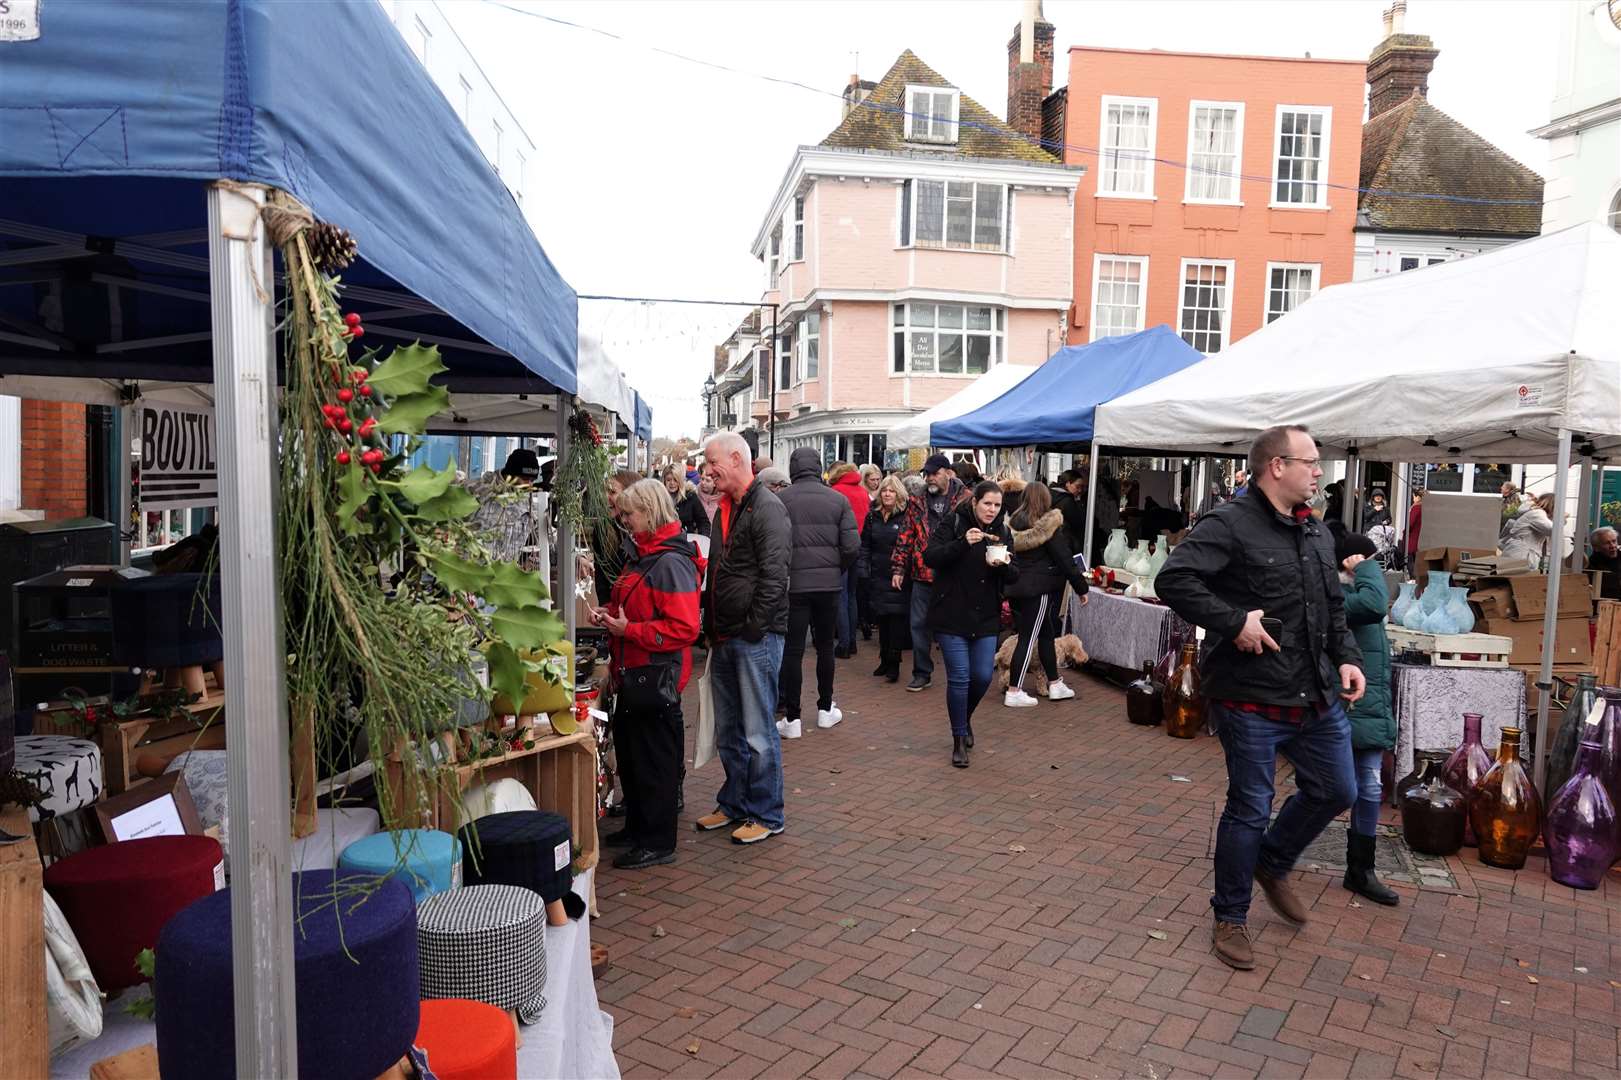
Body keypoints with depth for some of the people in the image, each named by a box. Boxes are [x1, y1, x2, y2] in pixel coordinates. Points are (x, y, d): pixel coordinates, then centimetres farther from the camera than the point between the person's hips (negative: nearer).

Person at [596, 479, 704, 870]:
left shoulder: (671, 563, -20)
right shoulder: (641, 555, 13)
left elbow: (684, 628, -25)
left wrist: (629, 629, -23)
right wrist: (609, 615, 5)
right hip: (633, 675, 10)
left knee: (654, 761, 2)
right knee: (629, 753, 20)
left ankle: (658, 842, 15)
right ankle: (637, 827, 35)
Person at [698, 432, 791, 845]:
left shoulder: (766, 508, -13)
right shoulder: (724, 509, 16)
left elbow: (773, 576, -19)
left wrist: (753, 629, -17)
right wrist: (712, 628, 16)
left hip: (756, 638, -9)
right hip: (724, 639, 9)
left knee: (758, 733, 0)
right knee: (727, 730, 17)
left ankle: (766, 815, 13)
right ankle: (734, 804, 31)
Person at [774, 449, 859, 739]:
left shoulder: (780, 500, -7)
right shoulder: (838, 499, -1)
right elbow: (852, 545, -5)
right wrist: (837, 571, 12)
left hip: (793, 584, -2)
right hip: (829, 584, 2)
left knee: (793, 650, 3)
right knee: (825, 646, 16)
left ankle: (791, 718, 6)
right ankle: (825, 709, 27)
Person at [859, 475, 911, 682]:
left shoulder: (906, 517, -4)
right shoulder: (873, 516, 9)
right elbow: (865, 546, 12)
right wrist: (863, 570, 3)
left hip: (899, 577, -4)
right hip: (878, 576, 4)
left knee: (897, 619, -4)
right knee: (881, 619, 9)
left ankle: (894, 664, 4)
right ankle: (884, 660, 21)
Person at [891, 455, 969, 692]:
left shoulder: (965, 500, -3)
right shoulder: (917, 502, 8)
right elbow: (906, 537, 9)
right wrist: (898, 568, 4)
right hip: (922, 575, 3)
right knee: (919, 624, 7)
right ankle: (922, 673, 20)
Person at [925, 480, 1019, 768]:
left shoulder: (1002, 532, 6)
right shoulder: (952, 523, -7)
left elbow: (1013, 577, 6)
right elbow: (930, 557, -18)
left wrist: (1003, 565, -17)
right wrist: (963, 543, -29)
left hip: (985, 617, 4)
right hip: (951, 615, -4)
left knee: (983, 676, 4)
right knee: (959, 677, -5)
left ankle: (965, 717, 35)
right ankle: (959, 739, 11)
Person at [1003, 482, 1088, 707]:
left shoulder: (1014, 523, 5)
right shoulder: (1050, 526, -12)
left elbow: (1012, 553, 12)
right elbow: (1065, 560, -10)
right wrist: (1081, 587, -2)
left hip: (1014, 587, 7)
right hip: (1038, 589, -7)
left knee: (1046, 634, 18)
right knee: (1028, 639, -1)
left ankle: (1055, 685, 27)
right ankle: (1014, 692, 1)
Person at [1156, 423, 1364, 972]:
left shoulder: (1316, 532, 12)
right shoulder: (1229, 525, -15)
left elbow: (1334, 608, 22)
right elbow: (1173, 579, -26)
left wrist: (1346, 658, 8)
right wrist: (1233, 622, -26)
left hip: (1317, 698, 8)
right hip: (1252, 700, -8)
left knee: (1335, 790, 19)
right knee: (1250, 809, 3)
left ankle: (1273, 864, 43)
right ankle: (1230, 917, 22)